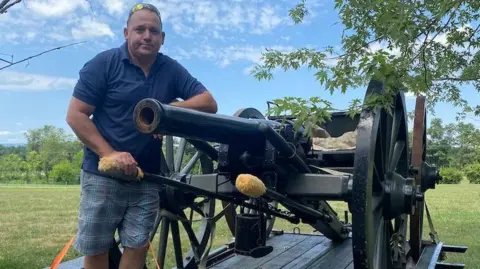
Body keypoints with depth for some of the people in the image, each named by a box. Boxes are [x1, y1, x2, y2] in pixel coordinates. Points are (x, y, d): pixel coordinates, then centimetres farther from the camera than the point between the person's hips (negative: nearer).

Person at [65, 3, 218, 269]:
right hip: (102, 174, -2)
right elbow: (75, 115, -7)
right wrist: (110, 153, -18)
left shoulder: (171, 70, 4)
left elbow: (209, 103, 1)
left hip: (147, 178, 3)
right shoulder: (104, 63, -4)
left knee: (137, 248, 6)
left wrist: (172, 109, -17)